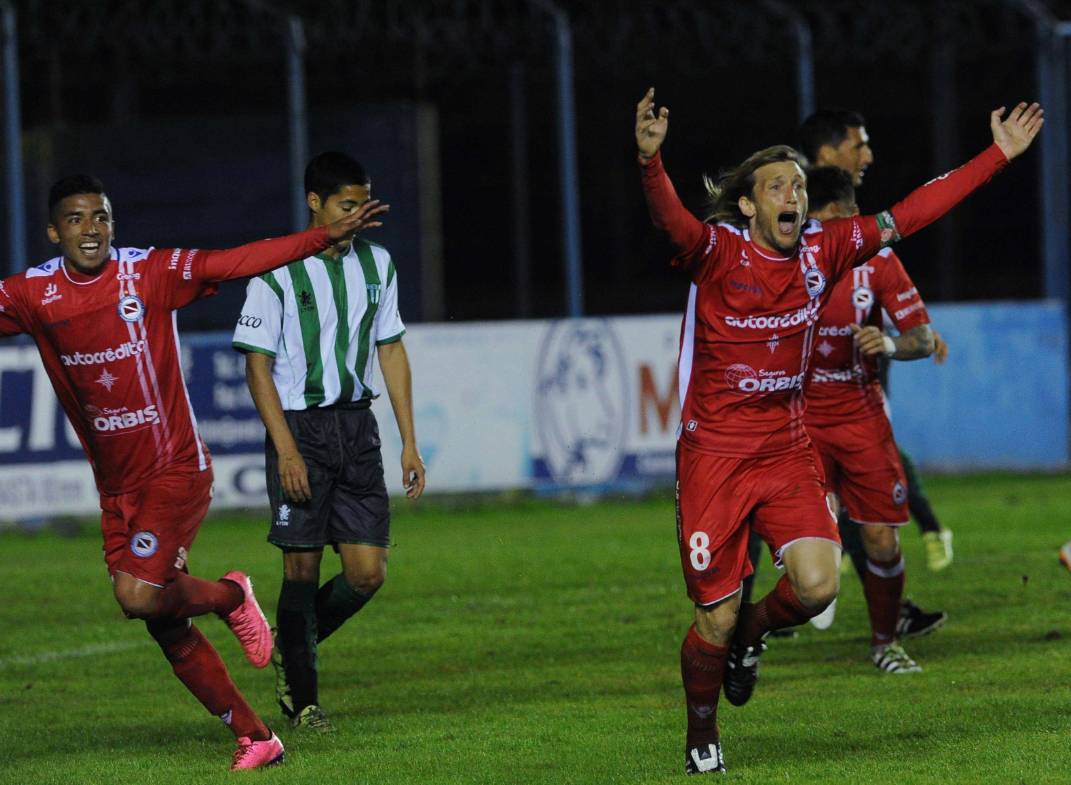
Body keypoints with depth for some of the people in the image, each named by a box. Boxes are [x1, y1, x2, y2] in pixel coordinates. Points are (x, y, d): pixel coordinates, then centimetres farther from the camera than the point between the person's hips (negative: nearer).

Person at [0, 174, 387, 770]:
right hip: (116, 486, 5)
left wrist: (326, 237, -20)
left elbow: (240, 263, -13)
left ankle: (231, 596, 9)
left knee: (139, 596, -23)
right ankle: (255, 737, 18)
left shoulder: (152, 273, -9)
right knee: (168, 630, 6)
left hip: (176, 470, -5)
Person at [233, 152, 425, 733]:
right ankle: (302, 700, 11)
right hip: (300, 424, -5)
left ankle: (295, 647, 25)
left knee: (368, 572, -1)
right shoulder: (277, 272, -9)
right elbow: (257, 365, -9)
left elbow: (391, 352, 14)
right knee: (303, 566, -2)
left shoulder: (375, 264, 8)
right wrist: (287, 450, -16)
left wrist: (409, 443, 9)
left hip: (357, 424, 5)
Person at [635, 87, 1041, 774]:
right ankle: (702, 736, 24)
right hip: (714, 453, -4)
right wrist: (651, 161, -54)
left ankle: (752, 632, 18)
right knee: (716, 616, -2)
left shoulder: (823, 249, 2)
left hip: (788, 452, 4)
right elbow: (671, 221, -32)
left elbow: (911, 215, 6)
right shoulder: (717, 251, -11)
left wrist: (1000, 154, 5)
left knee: (817, 584, -16)